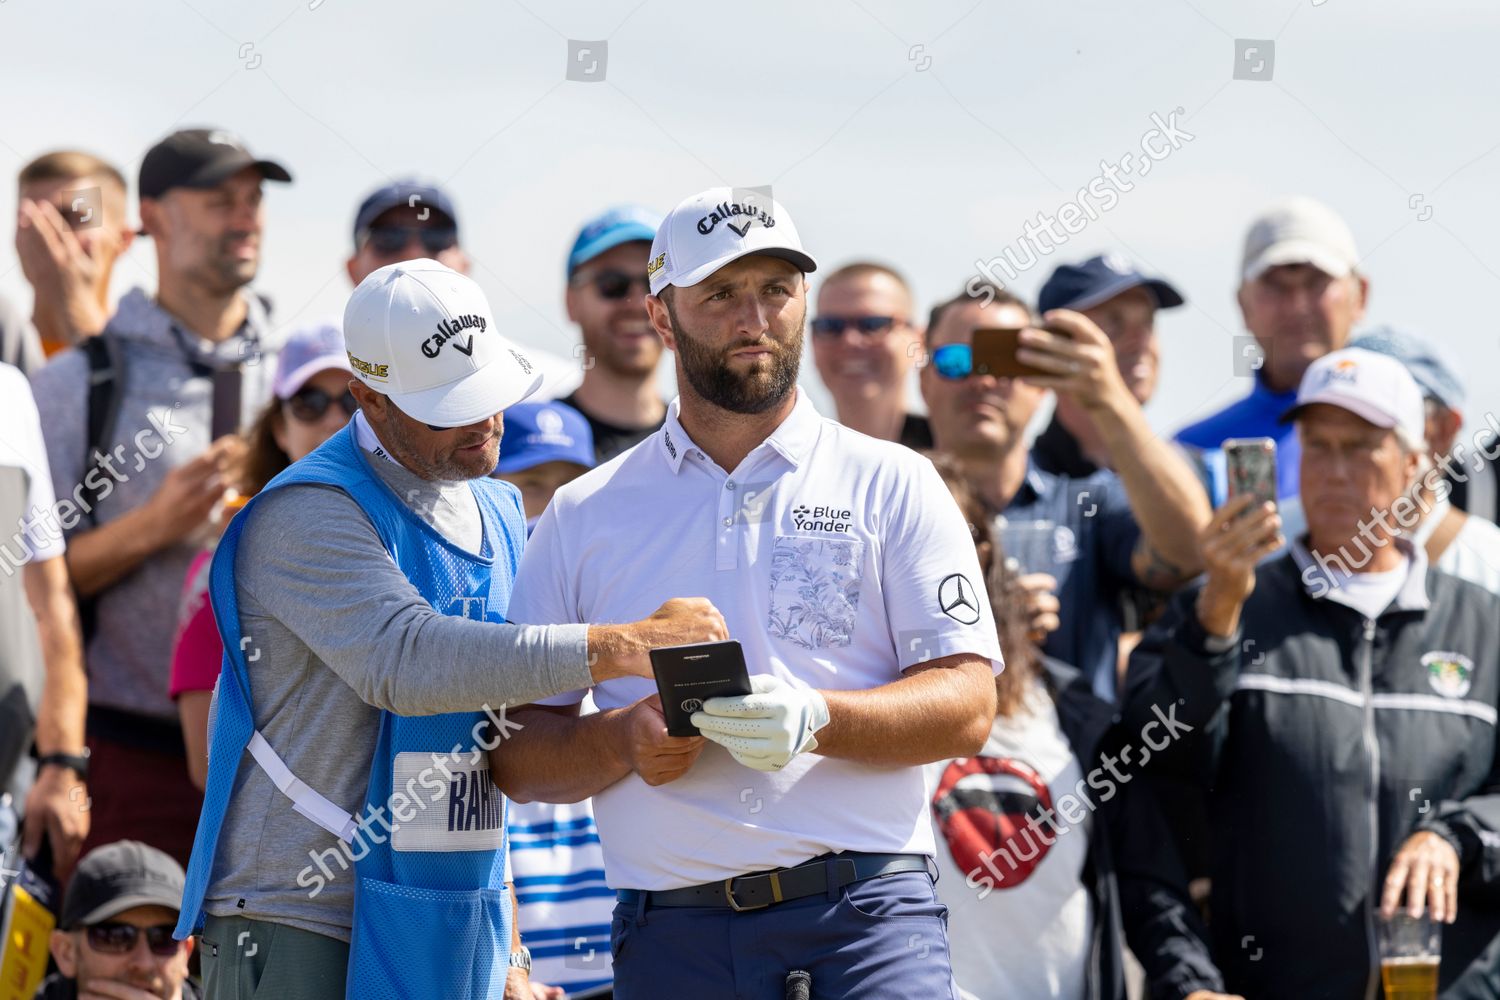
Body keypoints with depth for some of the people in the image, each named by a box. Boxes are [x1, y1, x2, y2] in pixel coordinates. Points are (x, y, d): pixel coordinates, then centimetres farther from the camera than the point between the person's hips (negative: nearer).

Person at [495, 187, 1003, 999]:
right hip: (670, 932, 2)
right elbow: (516, 757, 11)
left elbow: (965, 704, 1)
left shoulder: (890, 485, 10)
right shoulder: (581, 518, 14)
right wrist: (621, 741, -10)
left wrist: (815, 719, -17)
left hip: (862, 914, -2)